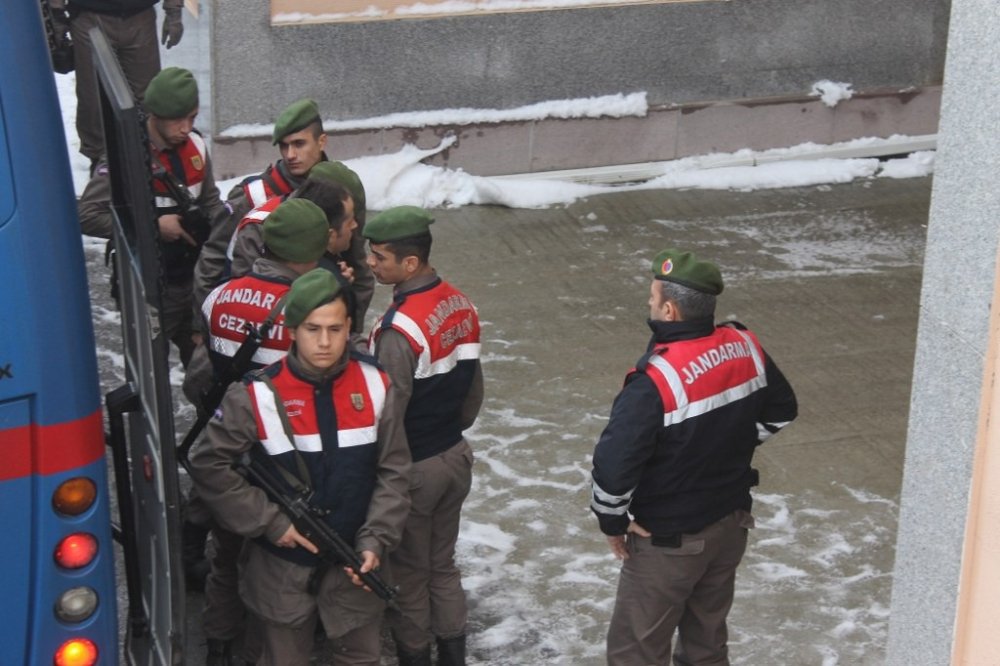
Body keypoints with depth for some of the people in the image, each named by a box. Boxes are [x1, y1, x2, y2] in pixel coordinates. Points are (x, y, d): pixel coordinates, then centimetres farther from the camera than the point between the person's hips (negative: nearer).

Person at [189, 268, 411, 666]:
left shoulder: (374, 386, -8)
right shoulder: (258, 395, -17)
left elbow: (393, 472, -2)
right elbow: (209, 466, -11)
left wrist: (375, 540, -12)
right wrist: (269, 522, -13)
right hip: (282, 565, -2)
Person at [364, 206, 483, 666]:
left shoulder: (400, 330, -29)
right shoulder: (461, 306, -3)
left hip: (412, 469, -8)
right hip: (454, 457, 8)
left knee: (409, 575, 11)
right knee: (443, 565, 21)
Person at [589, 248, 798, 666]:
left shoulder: (656, 380, -29)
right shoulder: (746, 348, -7)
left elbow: (613, 463, -30)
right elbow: (781, 410, 11)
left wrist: (612, 521, -13)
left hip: (670, 540, -7)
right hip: (731, 522, 7)